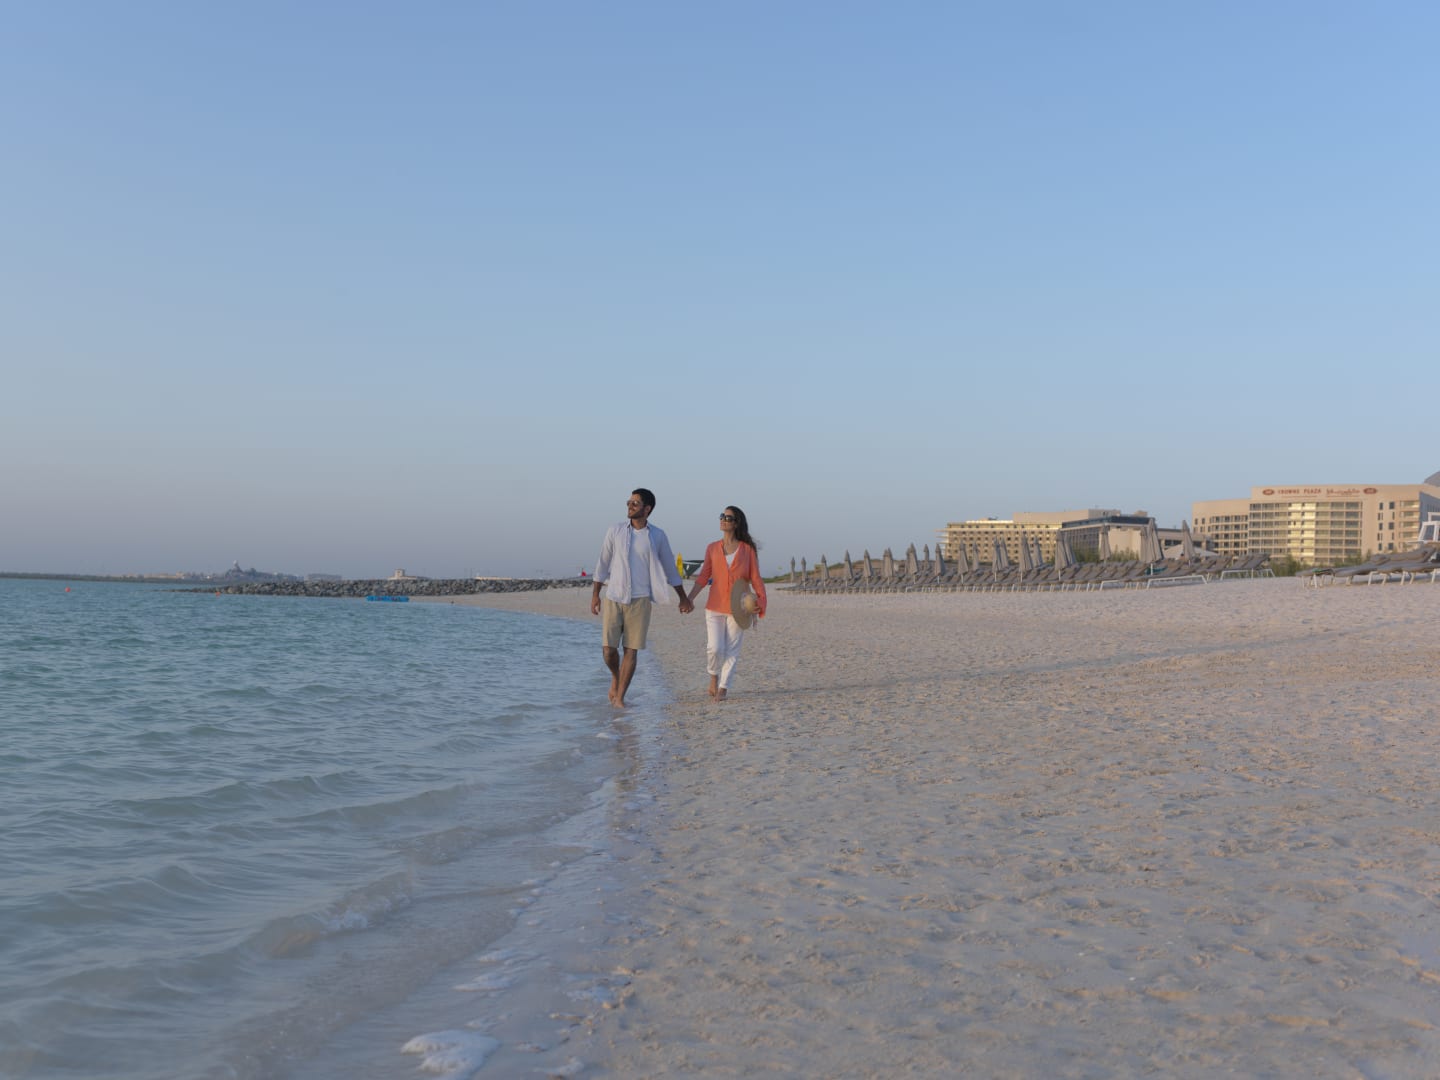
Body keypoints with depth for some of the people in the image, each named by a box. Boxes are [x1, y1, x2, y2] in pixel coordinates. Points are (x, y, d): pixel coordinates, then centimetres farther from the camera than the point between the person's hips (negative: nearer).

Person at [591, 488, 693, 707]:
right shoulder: (614, 531, 1)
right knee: (608, 649, -3)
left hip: (639, 601, -1)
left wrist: (683, 598, 15)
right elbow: (603, 565, 7)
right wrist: (595, 595, 5)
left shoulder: (658, 537, 0)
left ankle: (619, 698, 6)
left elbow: (670, 568, 11)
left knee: (631, 650, -2)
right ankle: (616, 677, 28)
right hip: (613, 599, 1)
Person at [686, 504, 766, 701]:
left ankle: (723, 688, 10)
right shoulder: (712, 549, 9)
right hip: (715, 606, 1)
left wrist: (760, 599, -13)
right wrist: (689, 599, -5)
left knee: (731, 649, 0)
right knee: (714, 648, -9)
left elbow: (755, 578, 2)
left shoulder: (748, 549, 3)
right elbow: (703, 577, 7)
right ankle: (714, 676, 20)